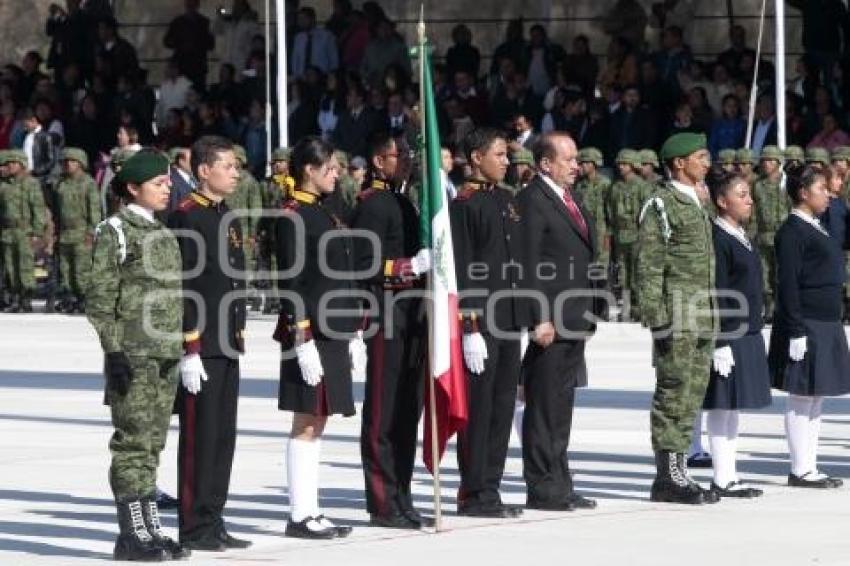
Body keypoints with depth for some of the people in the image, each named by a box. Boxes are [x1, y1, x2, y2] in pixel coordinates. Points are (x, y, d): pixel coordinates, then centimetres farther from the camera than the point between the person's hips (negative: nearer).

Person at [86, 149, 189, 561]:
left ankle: (150, 530, 13)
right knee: (133, 442, -6)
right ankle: (133, 534, -5)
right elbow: (99, 299, -11)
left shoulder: (162, 234, 17)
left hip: (166, 356, 8)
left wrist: (178, 350, 19)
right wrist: (113, 352, -17)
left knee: (153, 444, 9)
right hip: (133, 355, -8)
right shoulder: (114, 232, -7)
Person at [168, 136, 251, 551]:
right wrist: (189, 349, -19)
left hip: (227, 346, 9)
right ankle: (194, 528, 1)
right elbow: (181, 288, -16)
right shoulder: (186, 217, -12)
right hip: (200, 347, -9)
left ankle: (213, 521, 17)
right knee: (199, 435, -4)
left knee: (223, 436, 10)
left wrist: (239, 335, 18)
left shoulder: (229, 219, 15)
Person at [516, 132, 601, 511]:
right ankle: (541, 487, -2)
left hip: (573, 323, 9)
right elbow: (529, 265, -16)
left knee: (561, 409, 13)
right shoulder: (532, 201, -11)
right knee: (544, 409, -5)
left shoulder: (571, 201, 18)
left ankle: (560, 486, 18)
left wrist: (586, 316, 18)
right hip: (549, 323, -9)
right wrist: (539, 319, -21)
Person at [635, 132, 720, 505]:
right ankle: (668, 477, -4)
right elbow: (648, 268, -12)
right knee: (674, 394, -6)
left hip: (702, 318, 9)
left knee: (693, 393, 9)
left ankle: (676, 472, 14)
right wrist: (657, 320, -18)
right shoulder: (660, 206, -9)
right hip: (676, 315, -9)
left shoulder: (697, 205, 19)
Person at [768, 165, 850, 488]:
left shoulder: (816, 229, 16)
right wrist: (796, 332, -20)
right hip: (805, 327, -9)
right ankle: (800, 471, -1)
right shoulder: (792, 231, -12)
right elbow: (787, 284, -17)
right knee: (801, 399, -5)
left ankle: (808, 468, 15)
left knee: (815, 400, 11)